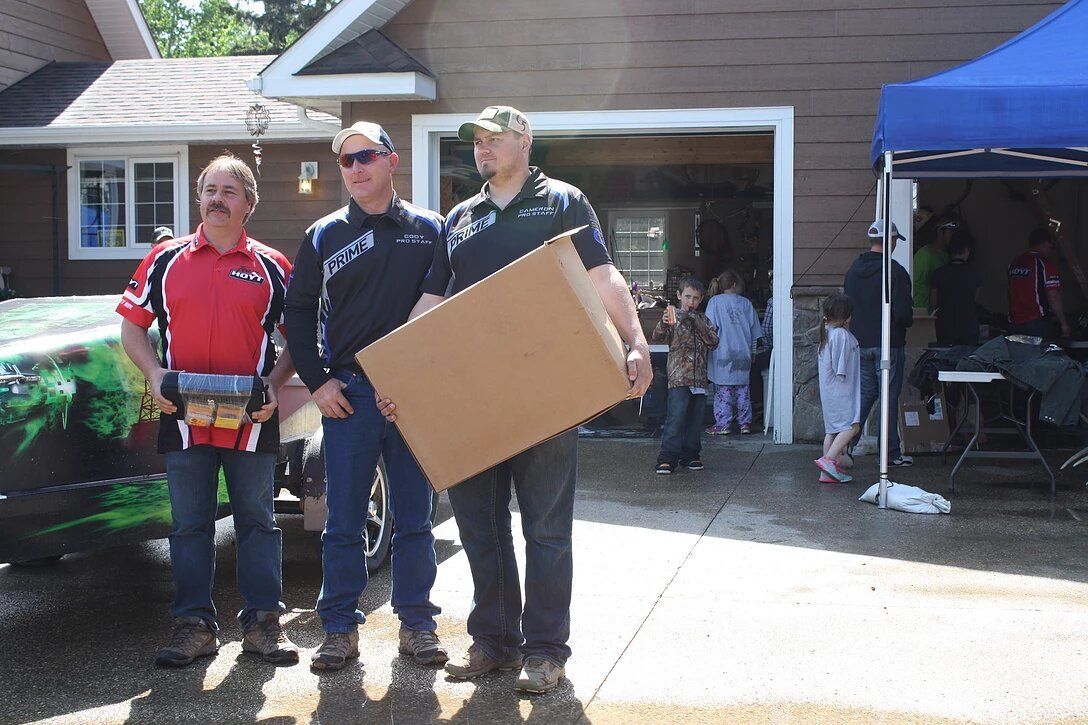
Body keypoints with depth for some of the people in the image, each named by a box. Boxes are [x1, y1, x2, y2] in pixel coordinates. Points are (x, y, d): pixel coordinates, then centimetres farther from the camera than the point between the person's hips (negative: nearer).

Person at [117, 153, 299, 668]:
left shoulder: (271, 267, 6)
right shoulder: (166, 259, 8)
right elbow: (132, 327, 9)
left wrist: (274, 384, -8)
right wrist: (154, 375, -8)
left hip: (252, 419, -1)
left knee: (257, 522, 6)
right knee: (189, 525, 6)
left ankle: (263, 622, 13)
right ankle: (193, 625, 14)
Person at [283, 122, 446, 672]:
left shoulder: (429, 229, 6)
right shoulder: (324, 236, 6)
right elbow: (298, 313, 10)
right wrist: (317, 381, 0)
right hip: (348, 393, 0)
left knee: (414, 518, 6)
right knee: (343, 519, 3)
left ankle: (416, 623, 16)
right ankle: (340, 628, 12)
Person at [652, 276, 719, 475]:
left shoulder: (703, 320, 15)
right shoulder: (674, 317, 1)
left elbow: (713, 342, 4)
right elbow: (658, 337, -14)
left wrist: (697, 323, -8)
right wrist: (663, 323, -35)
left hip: (699, 378, 5)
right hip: (678, 378, -5)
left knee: (695, 419, 8)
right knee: (676, 418, -12)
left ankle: (690, 455, 18)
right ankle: (667, 458, -10)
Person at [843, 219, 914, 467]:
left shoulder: (853, 269, 7)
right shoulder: (896, 272, -14)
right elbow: (903, 313, -17)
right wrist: (907, 321, 5)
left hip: (859, 342, 6)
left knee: (865, 393, 14)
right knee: (889, 397, 2)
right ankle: (891, 454, 8)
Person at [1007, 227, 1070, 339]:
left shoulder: (1013, 263, 11)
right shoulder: (1044, 263, -10)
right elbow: (1053, 297, -14)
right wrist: (1063, 323, -7)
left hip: (1015, 324, 7)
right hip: (1038, 324, -7)